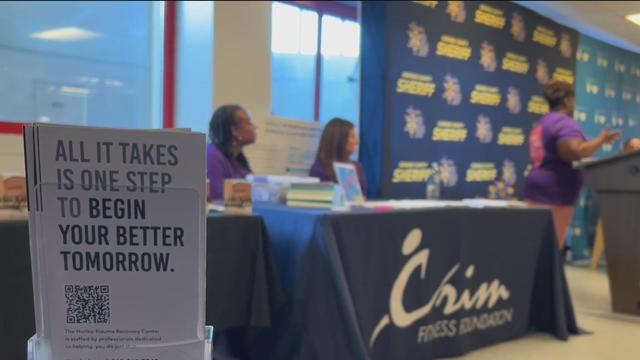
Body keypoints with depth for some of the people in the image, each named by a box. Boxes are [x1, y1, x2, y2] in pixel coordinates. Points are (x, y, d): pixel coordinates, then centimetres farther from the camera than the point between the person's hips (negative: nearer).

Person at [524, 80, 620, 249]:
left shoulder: (542, 123, 19)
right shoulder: (564, 122, -11)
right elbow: (575, 152, -26)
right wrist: (602, 139, -12)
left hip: (539, 191, 9)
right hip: (554, 193, -9)